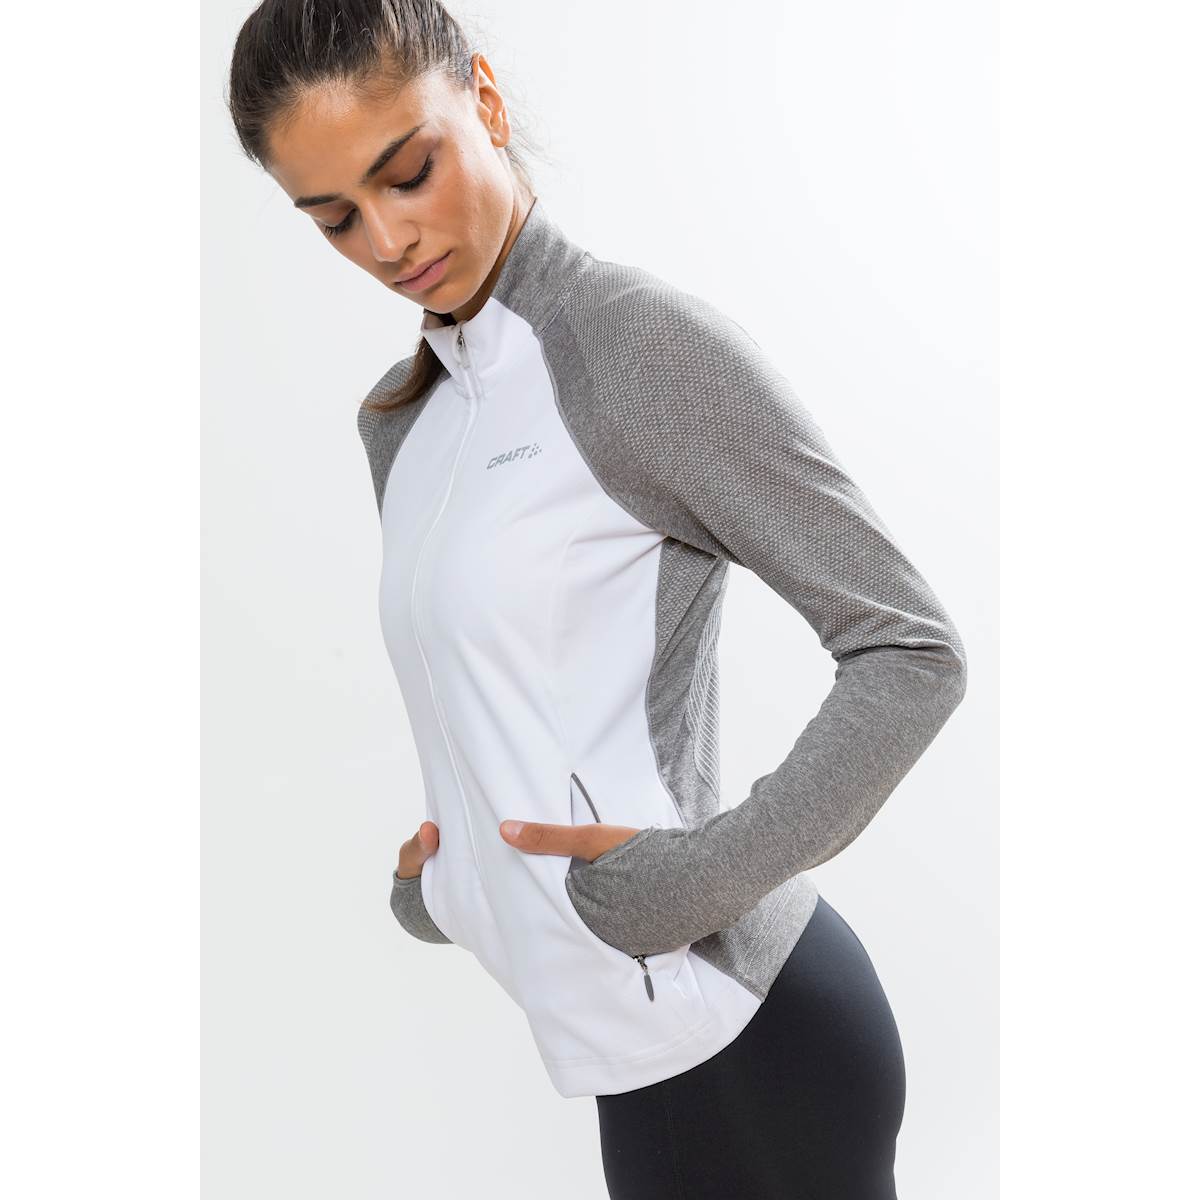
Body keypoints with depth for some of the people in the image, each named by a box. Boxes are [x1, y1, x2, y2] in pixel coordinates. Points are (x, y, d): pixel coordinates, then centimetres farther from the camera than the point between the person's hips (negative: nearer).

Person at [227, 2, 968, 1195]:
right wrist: (432, 879, 7)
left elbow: (913, 653, -14)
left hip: (738, 1031, -7)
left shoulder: (639, 337, -13)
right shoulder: (399, 421, 11)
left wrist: (698, 876, -20)